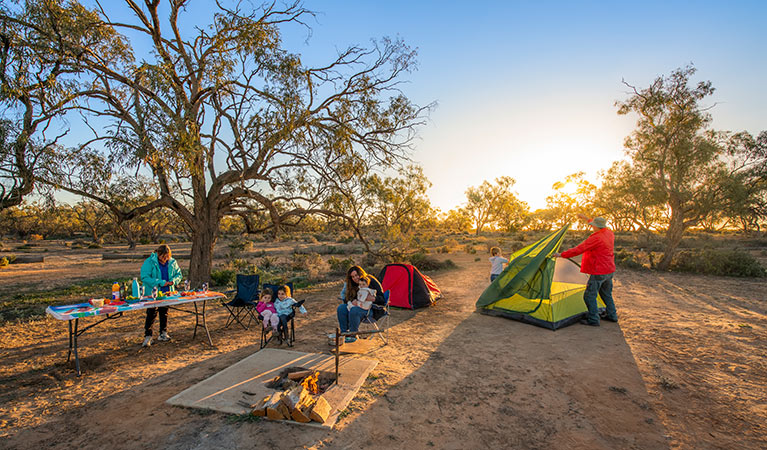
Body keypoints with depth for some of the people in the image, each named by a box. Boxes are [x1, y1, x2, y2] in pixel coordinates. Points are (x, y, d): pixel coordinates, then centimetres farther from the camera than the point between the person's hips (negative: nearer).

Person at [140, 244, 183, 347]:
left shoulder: (172, 262, -2)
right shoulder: (149, 262, -14)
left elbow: (178, 274, 9)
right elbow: (145, 277, -20)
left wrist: (173, 280, -13)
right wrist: (161, 283, -28)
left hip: (166, 292, 4)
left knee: (164, 313, 14)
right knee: (151, 314, -4)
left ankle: (163, 334, 27)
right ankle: (147, 336, 8)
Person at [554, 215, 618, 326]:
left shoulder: (595, 238, -22)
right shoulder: (609, 233, 5)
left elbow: (578, 250, -22)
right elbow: (601, 229, 30)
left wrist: (561, 254, -14)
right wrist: (587, 219, 32)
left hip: (599, 271, -10)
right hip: (610, 270, 10)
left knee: (590, 295, -2)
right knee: (606, 294, 23)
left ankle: (593, 319, 1)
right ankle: (612, 315, 34)